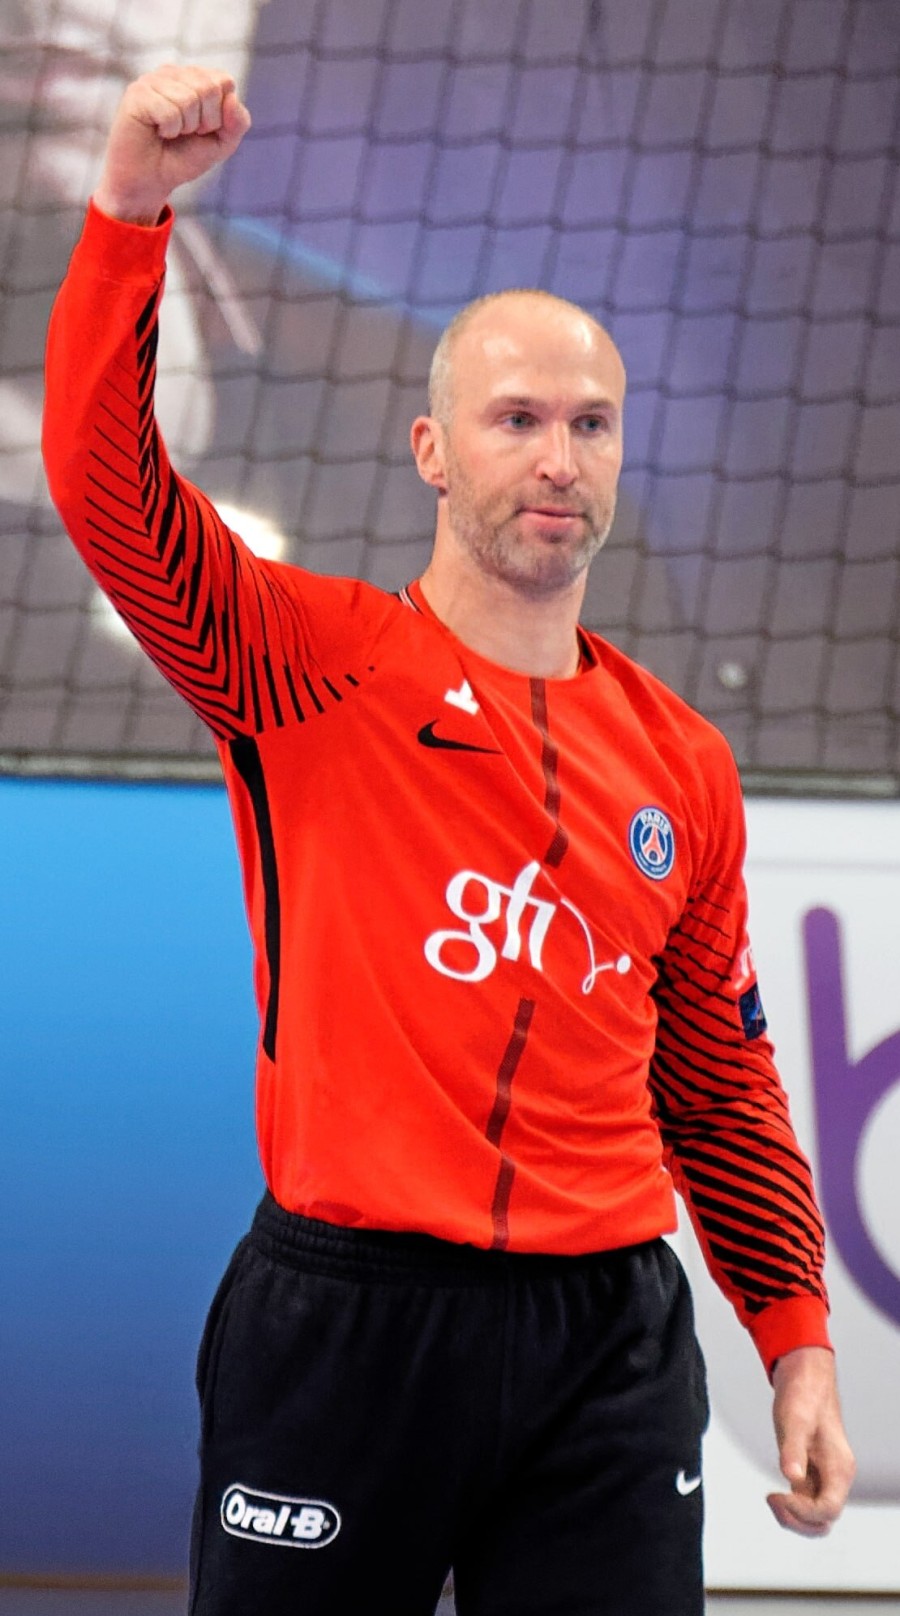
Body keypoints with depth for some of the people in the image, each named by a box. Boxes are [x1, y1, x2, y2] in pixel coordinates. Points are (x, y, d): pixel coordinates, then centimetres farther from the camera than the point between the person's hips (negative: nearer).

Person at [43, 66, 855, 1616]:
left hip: (609, 1335, 3)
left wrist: (796, 1336, 12)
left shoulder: (681, 764, 12)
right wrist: (133, 205, -23)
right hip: (344, 1314, -3)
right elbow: (103, 473, -12)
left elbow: (721, 1086, 17)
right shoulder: (320, 663, 2)